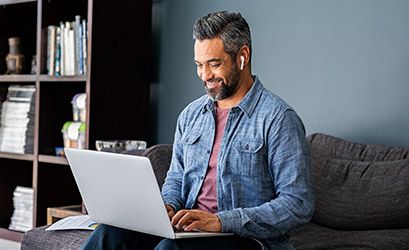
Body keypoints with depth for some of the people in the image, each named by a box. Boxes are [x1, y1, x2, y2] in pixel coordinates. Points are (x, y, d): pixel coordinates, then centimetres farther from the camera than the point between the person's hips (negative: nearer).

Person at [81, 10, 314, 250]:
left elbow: (299, 205, -14)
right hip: (186, 228, 6)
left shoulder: (279, 118, -9)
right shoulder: (191, 114, 14)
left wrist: (221, 220, -23)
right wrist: (167, 206, -3)